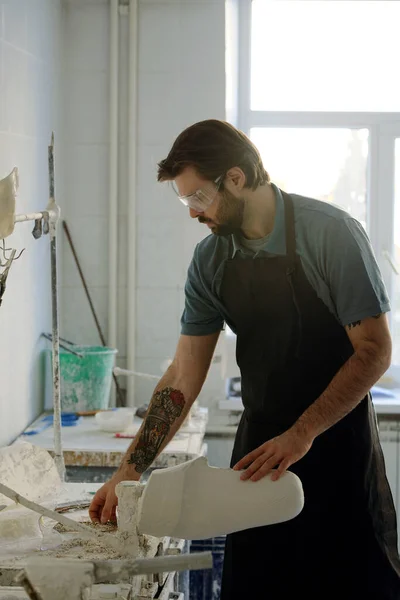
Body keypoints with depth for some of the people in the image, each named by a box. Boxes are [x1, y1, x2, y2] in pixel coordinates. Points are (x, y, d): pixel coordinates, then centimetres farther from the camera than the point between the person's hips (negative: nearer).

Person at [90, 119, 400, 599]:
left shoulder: (330, 232, -15)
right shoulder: (210, 261, 1)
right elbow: (183, 377, 3)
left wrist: (302, 434, -22)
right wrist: (131, 470, -3)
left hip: (336, 440, -4)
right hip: (259, 446, 5)